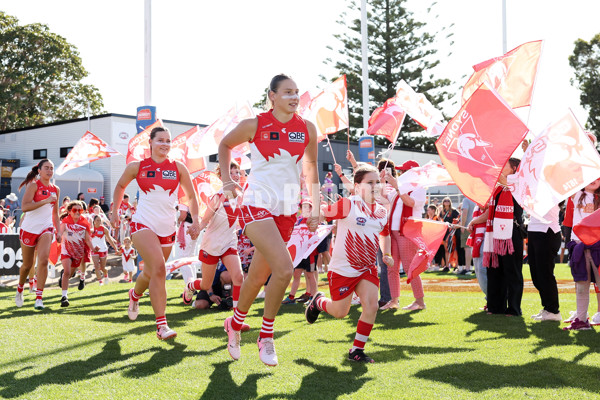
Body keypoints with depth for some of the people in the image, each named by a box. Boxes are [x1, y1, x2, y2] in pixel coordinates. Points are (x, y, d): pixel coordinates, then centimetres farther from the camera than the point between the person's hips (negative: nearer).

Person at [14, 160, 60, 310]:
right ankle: (20, 290, 38)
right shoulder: (33, 185, -7)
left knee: (43, 260, -19)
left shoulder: (55, 189, 9)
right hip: (29, 228, -2)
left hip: (46, 229, 3)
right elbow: (25, 207, -20)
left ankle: (39, 298, -16)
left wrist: (58, 231, 14)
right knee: (27, 265, 9)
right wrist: (45, 201, -25)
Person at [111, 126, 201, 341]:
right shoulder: (137, 167, 1)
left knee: (151, 272, 15)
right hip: (143, 224, -3)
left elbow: (191, 196, 12)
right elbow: (120, 186, 19)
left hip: (167, 228, 3)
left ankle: (135, 295, 51)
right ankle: (161, 325, -20)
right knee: (158, 268, -22)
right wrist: (115, 212, 14)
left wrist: (195, 221, 2)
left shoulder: (178, 168, 3)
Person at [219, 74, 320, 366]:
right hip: (258, 204, -4)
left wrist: (315, 208, 12)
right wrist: (227, 180, 2)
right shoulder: (254, 125, -6)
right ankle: (266, 336, -2)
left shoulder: (307, 129, 3)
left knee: (258, 276, 11)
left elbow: (311, 168, 16)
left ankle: (235, 324, 36)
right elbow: (225, 146, 12)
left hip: (287, 209, 4)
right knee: (284, 268, -21)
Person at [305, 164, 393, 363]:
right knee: (340, 312, 8)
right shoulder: (348, 204, -15)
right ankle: (318, 302, 44)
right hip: (343, 269, -5)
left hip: (367, 269, 5)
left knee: (371, 306, -12)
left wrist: (386, 255, 11)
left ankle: (357, 350, 5)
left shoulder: (382, 212, 5)